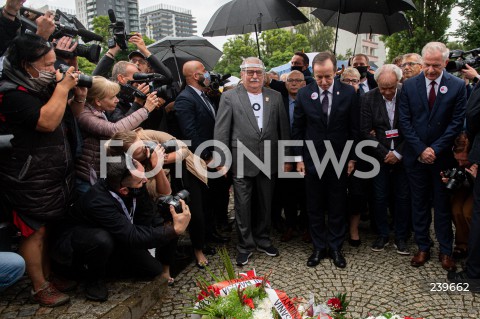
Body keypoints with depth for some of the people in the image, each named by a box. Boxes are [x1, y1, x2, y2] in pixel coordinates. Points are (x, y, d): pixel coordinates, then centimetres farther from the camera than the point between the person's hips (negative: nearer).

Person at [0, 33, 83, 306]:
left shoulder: (41, 87, 10)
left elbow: (71, 115, 19)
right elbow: (47, 122, -29)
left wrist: (79, 96, -2)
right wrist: (63, 88, -22)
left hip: (55, 175, 9)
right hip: (30, 180, -9)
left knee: (47, 228, 16)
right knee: (35, 232, 1)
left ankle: (48, 276, 29)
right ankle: (40, 289, 14)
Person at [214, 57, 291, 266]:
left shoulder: (275, 97, 7)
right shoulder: (229, 97, -2)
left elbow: (283, 128, 8)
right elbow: (221, 130, -5)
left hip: (269, 160, 3)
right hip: (242, 160, -3)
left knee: (266, 203, 15)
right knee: (243, 205, 6)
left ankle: (262, 240, 35)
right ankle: (245, 246, 24)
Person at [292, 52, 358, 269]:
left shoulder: (348, 93, -4)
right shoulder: (304, 94, -4)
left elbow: (353, 128, 0)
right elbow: (297, 129, 2)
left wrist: (352, 157, 0)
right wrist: (299, 158, 0)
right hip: (312, 160, 1)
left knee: (337, 208, 11)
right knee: (314, 208, 10)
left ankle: (335, 248, 27)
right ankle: (318, 248, 26)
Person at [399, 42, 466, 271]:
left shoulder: (457, 86, -3)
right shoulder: (409, 86, 0)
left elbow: (457, 122, -6)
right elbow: (404, 121, -3)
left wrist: (435, 149, -13)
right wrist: (421, 149, -10)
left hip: (443, 156, -1)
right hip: (416, 156, 1)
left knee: (443, 205, 10)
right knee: (419, 204, 10)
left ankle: (445, 251, 24)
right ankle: (422, 248, 24)